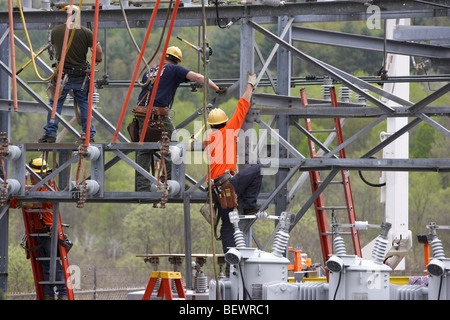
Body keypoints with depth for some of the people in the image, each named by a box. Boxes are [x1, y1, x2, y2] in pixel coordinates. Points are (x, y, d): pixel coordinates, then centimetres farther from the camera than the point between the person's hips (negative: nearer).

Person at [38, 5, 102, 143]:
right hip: (81, 75, 0)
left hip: (63, 74, 0)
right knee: (84, 104, 11)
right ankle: (89, 135, 11)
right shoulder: (85, 32, -6)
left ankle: (50, 134, 5)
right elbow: (98, 51, -7)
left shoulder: (55, 31, 0)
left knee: (55, 103, 8)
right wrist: (97, 60, 15)